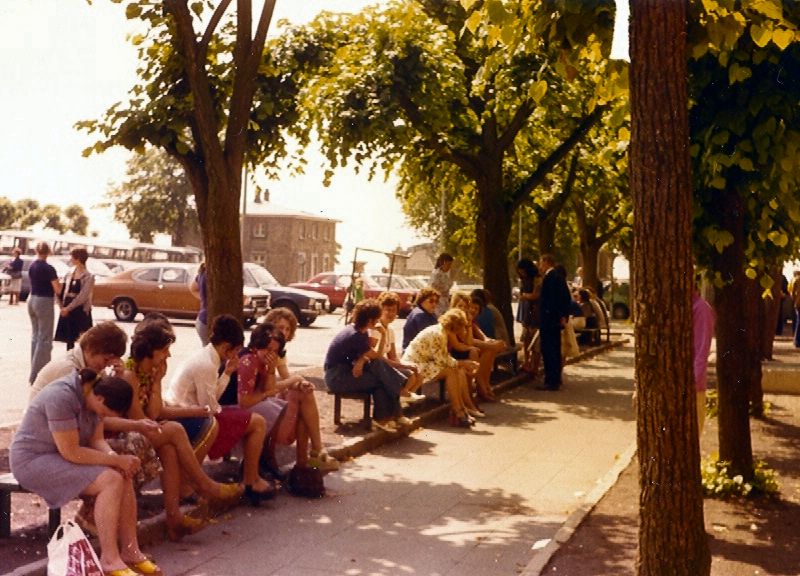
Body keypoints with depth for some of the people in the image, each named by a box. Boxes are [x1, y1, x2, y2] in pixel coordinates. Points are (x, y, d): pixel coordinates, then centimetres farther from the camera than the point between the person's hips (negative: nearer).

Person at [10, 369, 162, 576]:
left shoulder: (93, 393, 0)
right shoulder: (62, 397, -28)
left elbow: (97, 440, 2)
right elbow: (70, 452, -28)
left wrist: (116, 458, -17)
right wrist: (116, 460, -22)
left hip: (63, 455, 9)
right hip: (34, 460, -9)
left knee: (124, 476, -10)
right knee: (110, 480, -24)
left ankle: (130, 551, -7)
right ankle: (109, 559, -20)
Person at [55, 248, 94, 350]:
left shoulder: (88, 277, -11)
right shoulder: (70, 274, 10)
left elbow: (82, 297, -16)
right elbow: (65, 291, 14)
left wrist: (68, 308, -17)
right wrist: (63, 306, 1)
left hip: (81, 310, -7)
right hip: (67, 310, 7)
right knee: (69, 337, 11)